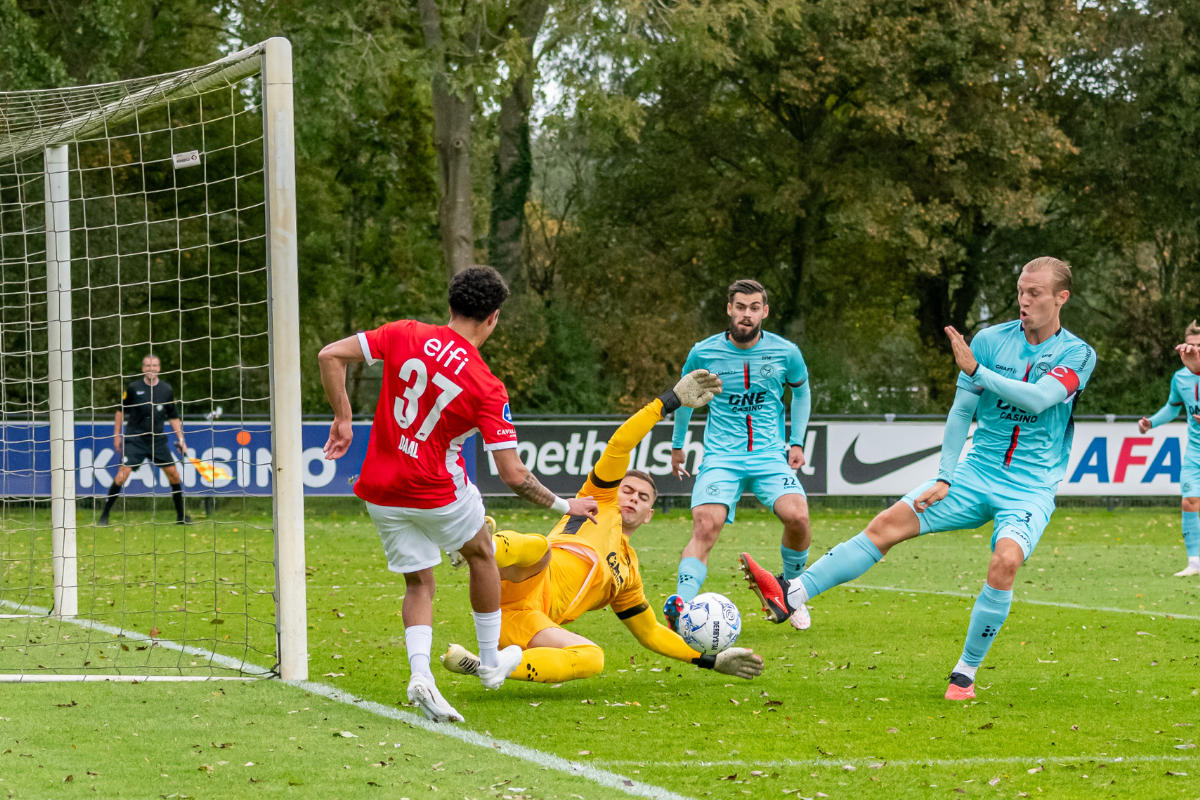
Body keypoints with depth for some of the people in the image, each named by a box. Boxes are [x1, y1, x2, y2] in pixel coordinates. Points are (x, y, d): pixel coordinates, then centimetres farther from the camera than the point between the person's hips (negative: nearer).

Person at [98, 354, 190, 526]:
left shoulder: (166, 389, 3)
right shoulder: (133, 387, -4)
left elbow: (173, 417, 11)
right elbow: (121, 410, 7)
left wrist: (180, 439, 5)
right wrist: (116, 434, 6)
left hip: (157, 439, 3)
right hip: (134, 439, -3)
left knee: (173, 473, 0)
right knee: (122, 473, -16)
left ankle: (181, 516, 16)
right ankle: (104, 515, -9)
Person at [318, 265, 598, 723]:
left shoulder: (405, 335, -6)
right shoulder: (487, 388, -13)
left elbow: (331, 356, -9)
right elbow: (513, 475, -13)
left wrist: (343, 418, 1)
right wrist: (565, 506, 1)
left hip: (380, 492, 3)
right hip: (438, 492, -3)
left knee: (419, 583, 17)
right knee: (481, 552, 26)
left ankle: (420, 673, -9)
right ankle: (491, 663, 37)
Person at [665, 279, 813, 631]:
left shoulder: (786, 353, 0)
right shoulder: (704, 354, -1)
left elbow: (801, 391, 21)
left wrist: (797, 442, 13)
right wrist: (677, 445, 27)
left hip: (770, 456, 1)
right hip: (721, 457, -1)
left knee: (797, 516, -23)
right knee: (705, 526, -24)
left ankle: (791, 590, 4)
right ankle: (681, 605, -33)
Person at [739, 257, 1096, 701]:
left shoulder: (1077, 355, -4)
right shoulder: (990, 340, 5)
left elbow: (1038, 398, -22)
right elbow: (961, 411, 8)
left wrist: (976, 371, -24)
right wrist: (945, 478, 2)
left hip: (1030, 488, -3)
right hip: (976, 474, 3)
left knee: (1005, 560, -31)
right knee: (890, 522, -15)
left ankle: (966, 673, -15)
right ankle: (789, 596, -22)